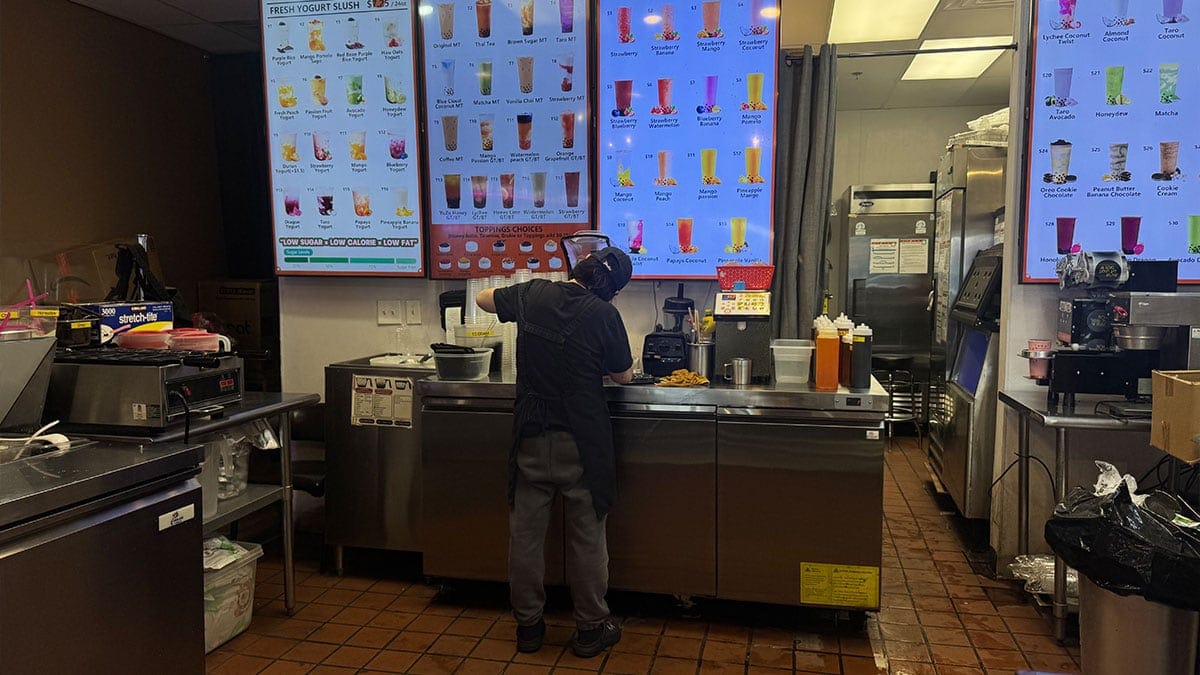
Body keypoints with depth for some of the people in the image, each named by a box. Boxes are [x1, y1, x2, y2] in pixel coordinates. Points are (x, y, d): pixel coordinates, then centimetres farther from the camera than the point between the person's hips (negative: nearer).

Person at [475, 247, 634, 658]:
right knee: (586, 536, 10)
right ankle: (591, 629, 22)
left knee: (525, 533, 14)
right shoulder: (604, 315, -14)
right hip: (581, 443, -3)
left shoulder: (533, 294, -3)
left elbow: (483, 299, 16)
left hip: (531, 438, 3)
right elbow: (624, 376, -1)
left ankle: (527, 625, 26)